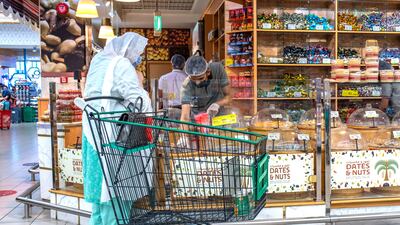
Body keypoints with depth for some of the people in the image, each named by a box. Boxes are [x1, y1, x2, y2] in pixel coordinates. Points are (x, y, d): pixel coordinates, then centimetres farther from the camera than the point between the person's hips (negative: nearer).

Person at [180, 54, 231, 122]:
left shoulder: (217, 69, -21)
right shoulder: (187, 86, -28)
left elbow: (228, 97, -13)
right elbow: (185, 117, -34)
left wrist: (217, 104, -33)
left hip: (219, 115, 1)